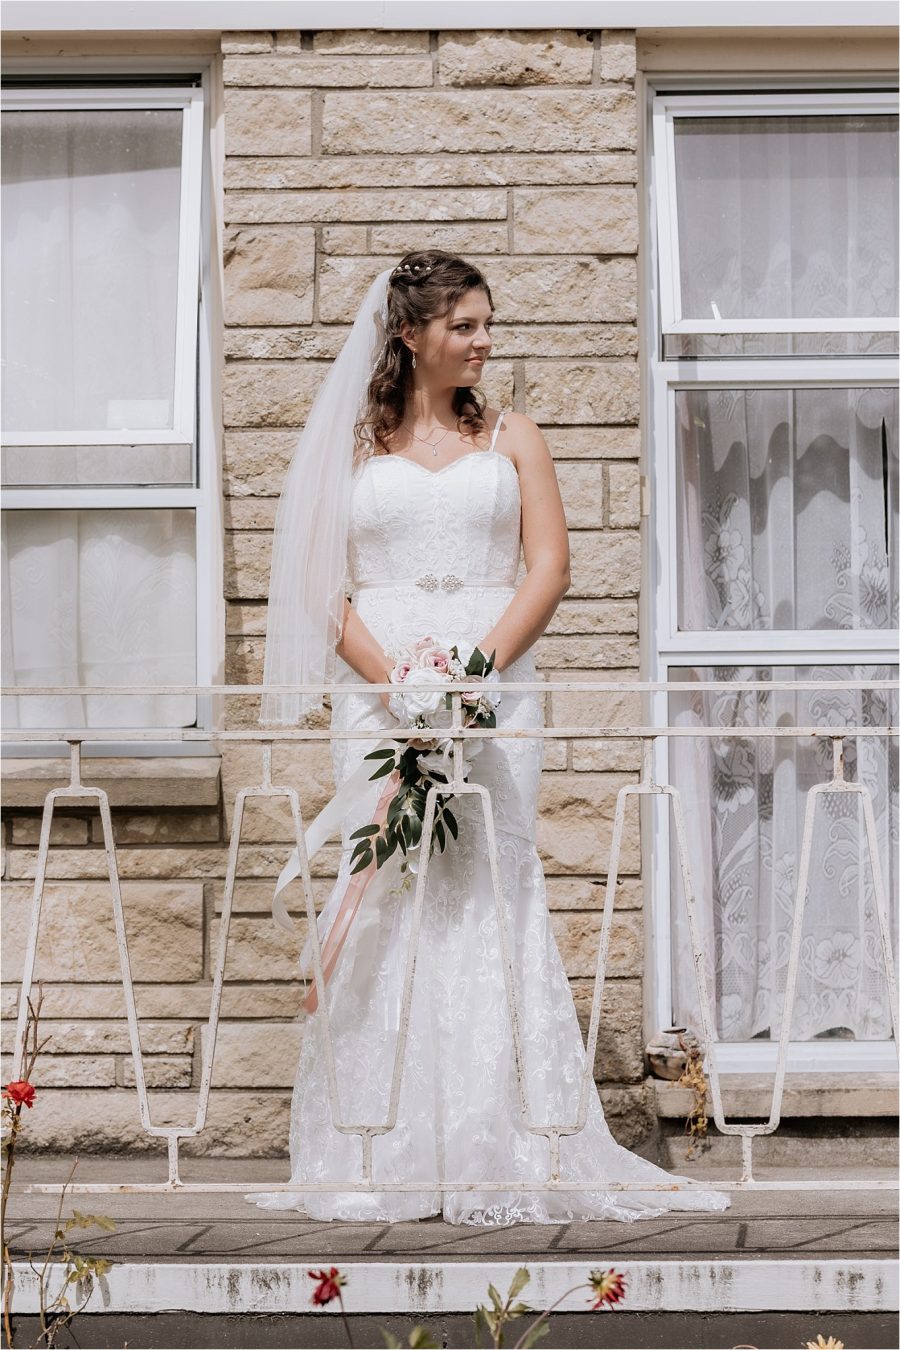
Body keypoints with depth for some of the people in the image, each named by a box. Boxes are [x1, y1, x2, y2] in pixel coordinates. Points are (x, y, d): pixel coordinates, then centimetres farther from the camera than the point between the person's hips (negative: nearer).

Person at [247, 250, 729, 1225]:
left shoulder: (511, 438, 14)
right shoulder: (354, 446, 12)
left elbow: (548, 568, 5)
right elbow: (325, 585, 5)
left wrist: (479, 666, -11)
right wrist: (395, 678, -11)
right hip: (380, 685, 0)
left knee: (490, 888, -8)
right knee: (383, 895, -6)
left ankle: (501, 1155, -5)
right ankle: (390, 1160, -2)